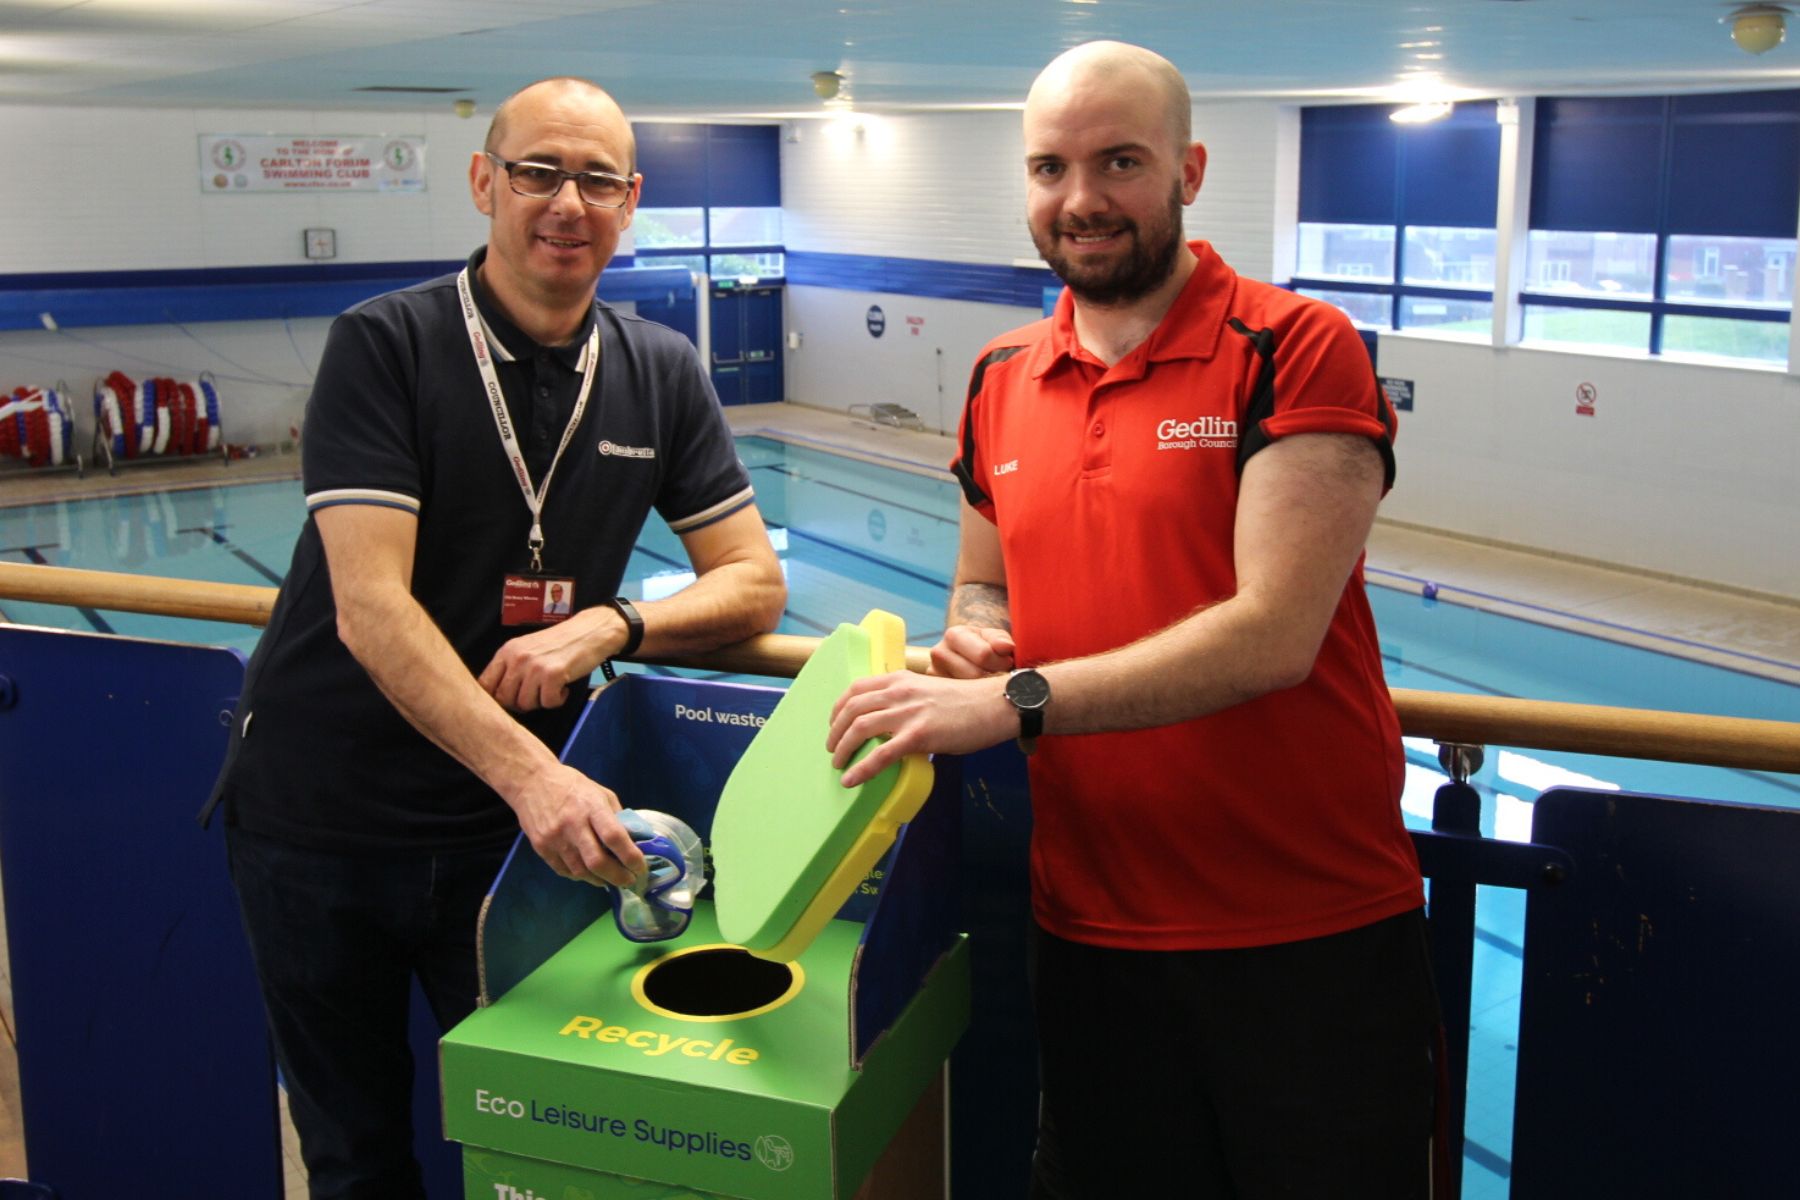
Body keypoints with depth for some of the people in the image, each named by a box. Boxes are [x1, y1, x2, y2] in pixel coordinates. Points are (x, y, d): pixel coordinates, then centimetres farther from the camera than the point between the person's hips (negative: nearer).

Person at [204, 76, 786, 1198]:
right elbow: (370, 607, -22)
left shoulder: (662, 376, 1)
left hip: (504, 828, 3)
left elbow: (755, 584, 2)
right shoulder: (385, 346, -13)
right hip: (322, 818, -2)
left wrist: (608, 625, -18)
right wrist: (530, 771, -35)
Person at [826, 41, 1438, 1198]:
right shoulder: (1002, 381, 7)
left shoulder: (1295, 350, -12)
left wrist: (1016, 700, -25)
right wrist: (974, 636, -4)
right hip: (1091, 935, 5)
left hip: (1311, 938, -5)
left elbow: (1274, 631, -21)